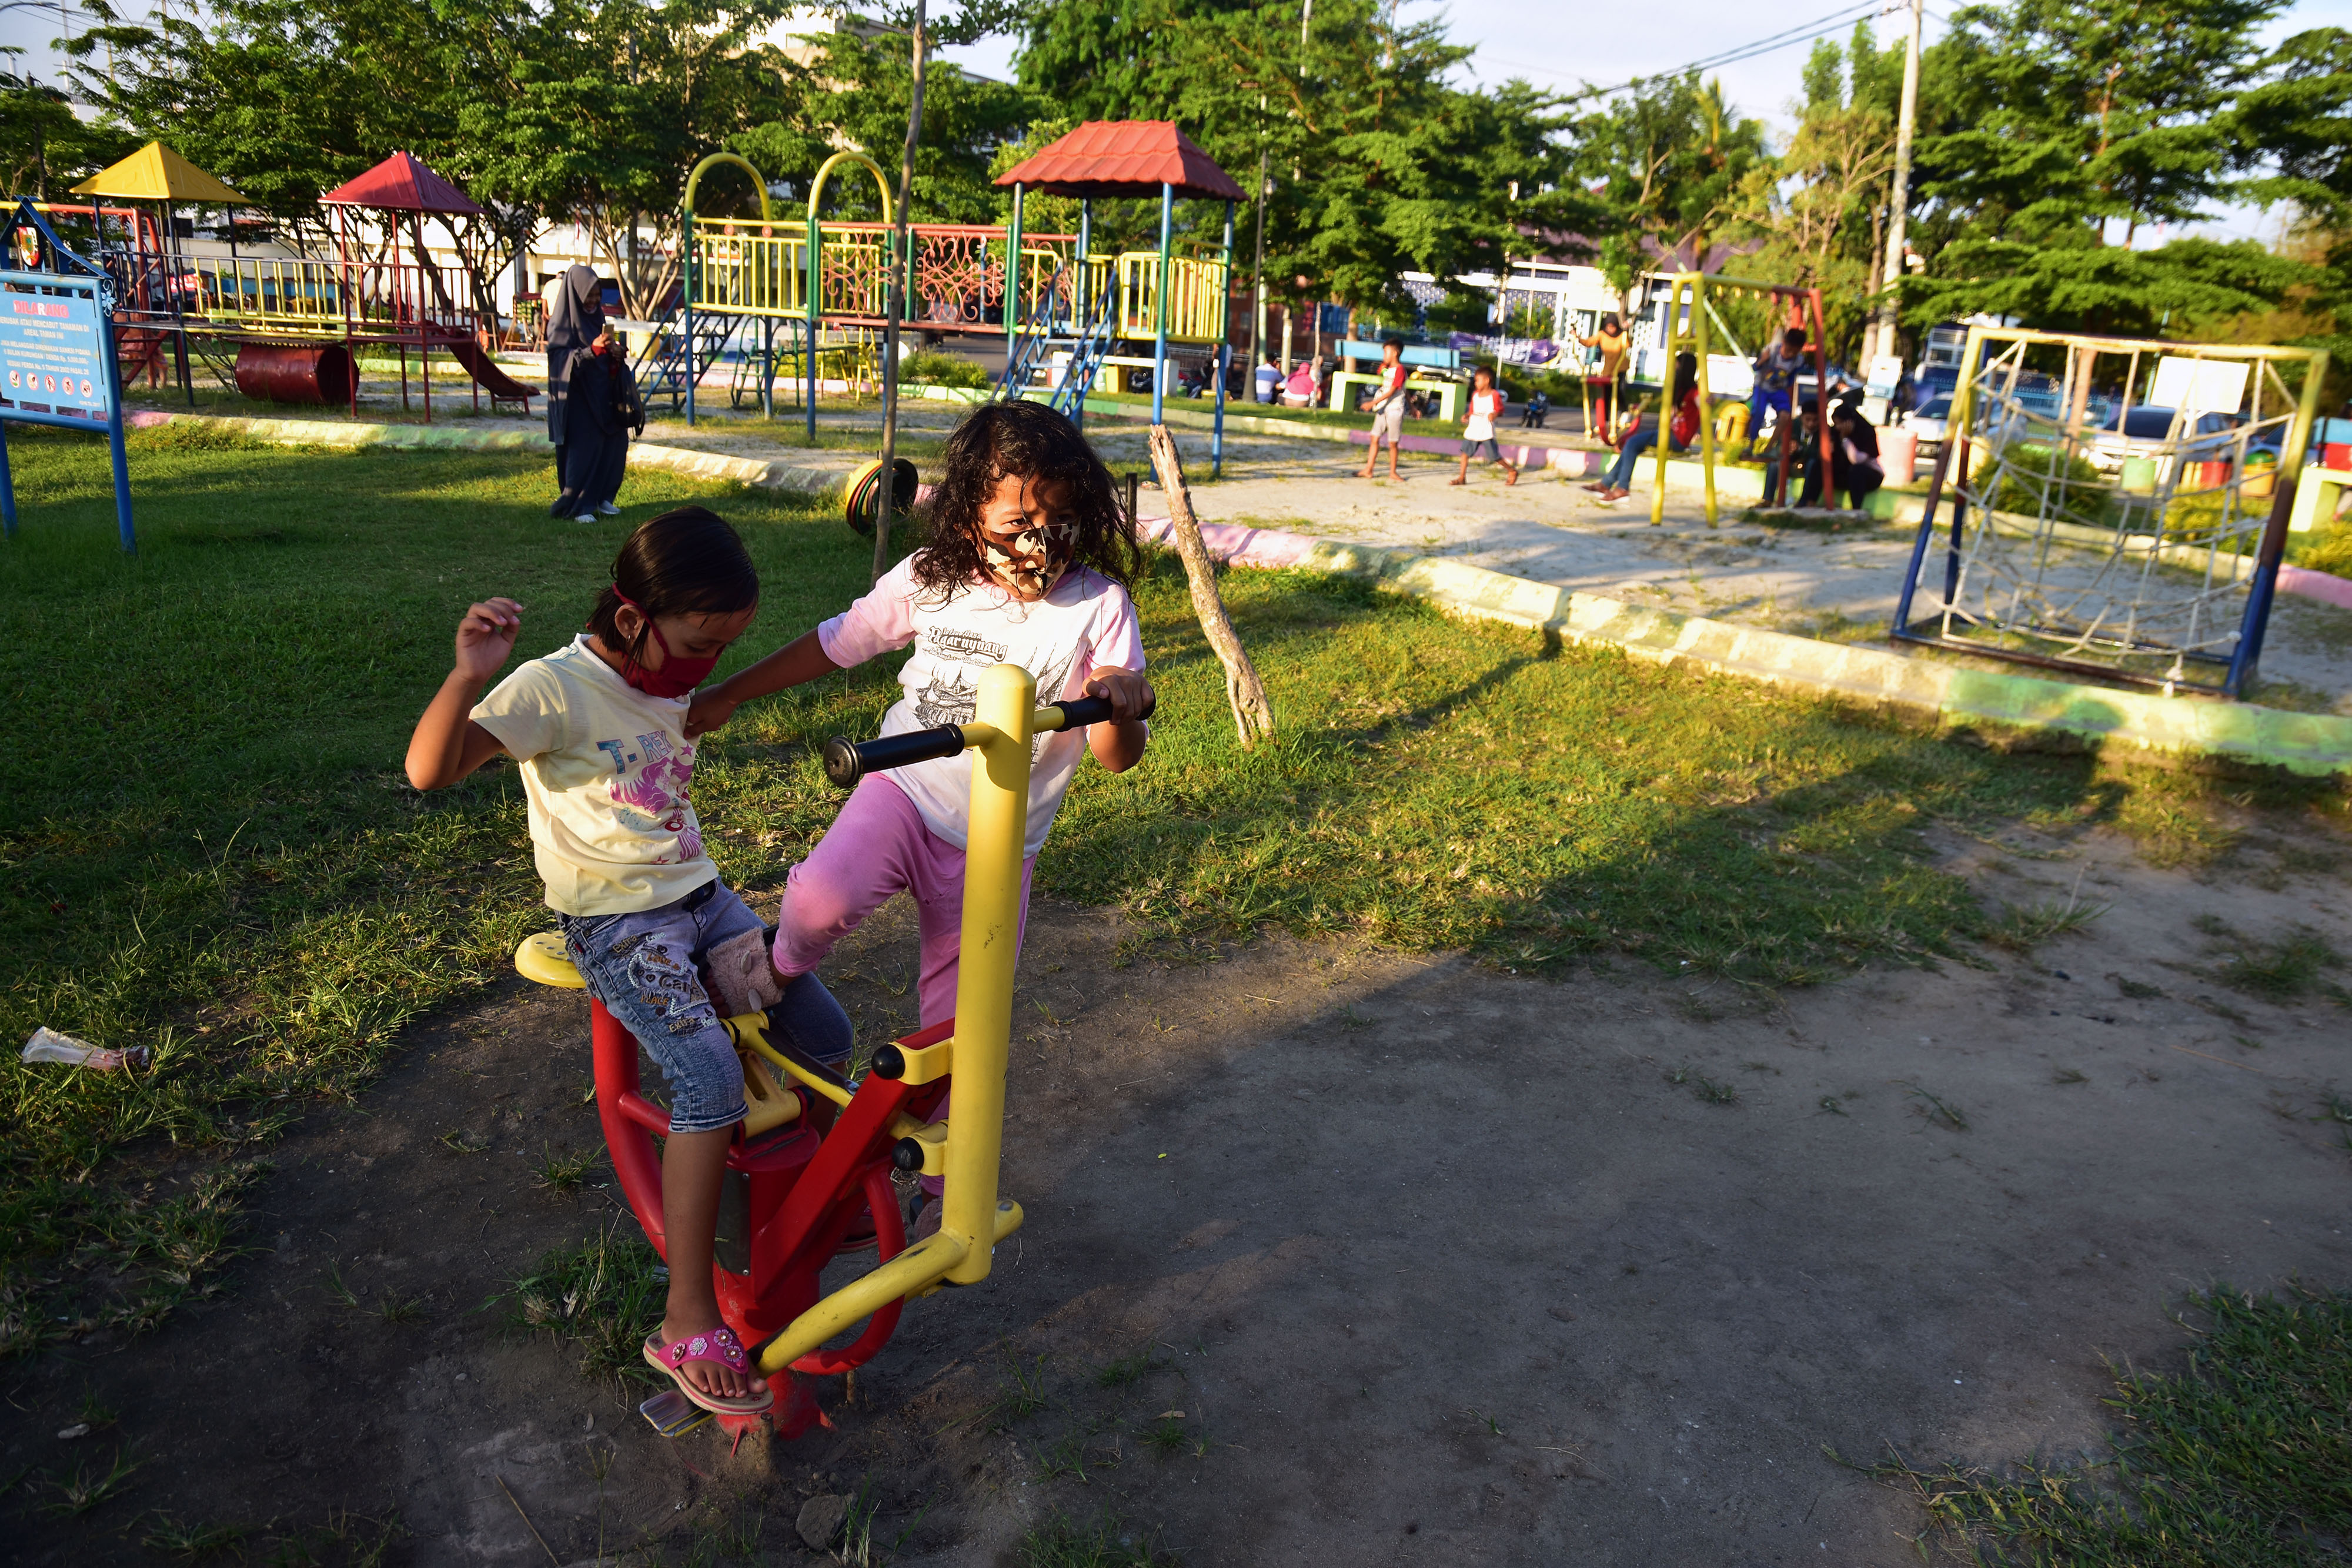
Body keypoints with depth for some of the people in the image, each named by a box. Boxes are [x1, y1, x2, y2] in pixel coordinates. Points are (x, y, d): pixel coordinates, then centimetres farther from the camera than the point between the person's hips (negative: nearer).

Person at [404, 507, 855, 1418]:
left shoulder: (672, 686, 8)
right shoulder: (556, 688, -17)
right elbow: (429, 770, -29)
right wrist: (470, 675, -41)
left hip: (698, 895, 8)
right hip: (613, 922, -7)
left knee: (824, 1037, -3)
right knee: (712, 1080, -26)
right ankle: (688, 1324, -15)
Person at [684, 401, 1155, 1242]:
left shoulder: (1098, 606, -12)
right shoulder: (929, 580, -6)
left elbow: (1115, 760, -13)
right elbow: (834, 643, 8)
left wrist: (1120, 712, -36)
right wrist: (727, 695, 12)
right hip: (905, 789, 1)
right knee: (824, 898, -32)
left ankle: (942, 1190, 33)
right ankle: (774, 976, 4)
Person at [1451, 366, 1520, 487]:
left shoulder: (1495, 395, -8)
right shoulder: (1475, 394, 12)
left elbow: (1500, 411, -6)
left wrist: (1494, 415, -27)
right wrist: (1466, 416, 0)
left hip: (1486, 431, -6)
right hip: (1473, 430, 6)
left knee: (1494, 456, -3)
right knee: (1465, 451, -3)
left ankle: (1512, 471, 16)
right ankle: (1462, 478, 3)